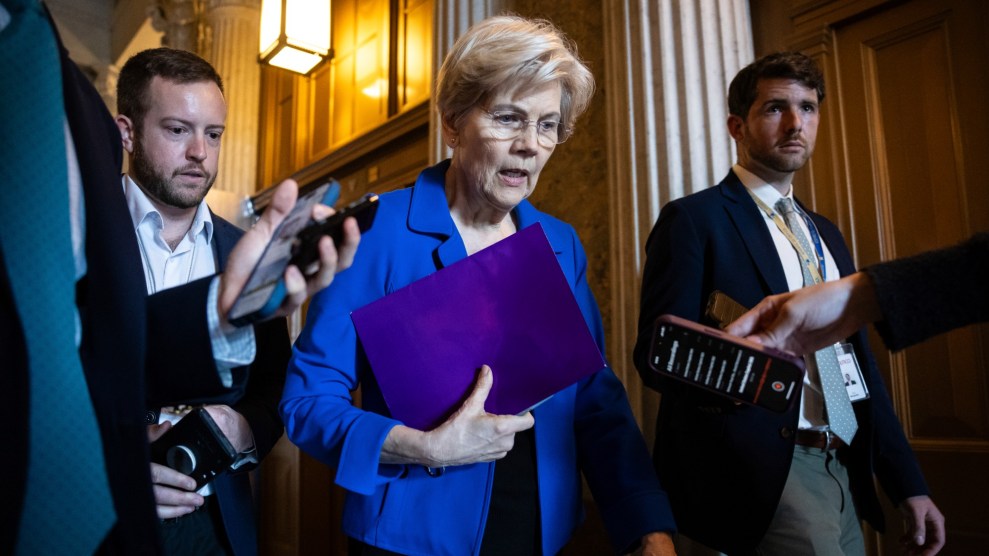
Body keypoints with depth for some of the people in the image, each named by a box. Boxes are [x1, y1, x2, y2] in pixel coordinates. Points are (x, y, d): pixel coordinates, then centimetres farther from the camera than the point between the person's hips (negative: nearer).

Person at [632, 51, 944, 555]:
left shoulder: (827, 235, 17)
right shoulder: (693, 218, -6)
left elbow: (861, 365, 18)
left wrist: (907, 483, 14)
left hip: (846, 475, 7)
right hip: (761, 471, -7)